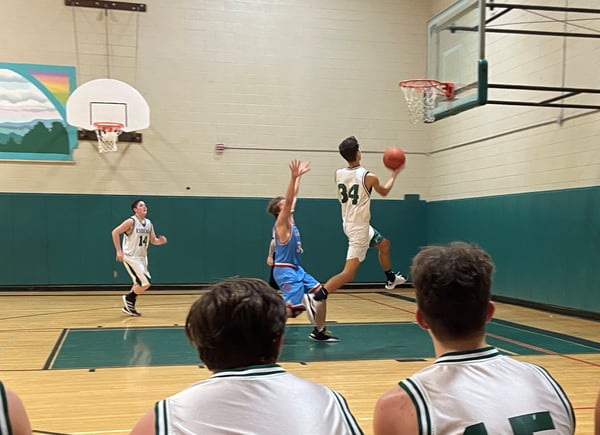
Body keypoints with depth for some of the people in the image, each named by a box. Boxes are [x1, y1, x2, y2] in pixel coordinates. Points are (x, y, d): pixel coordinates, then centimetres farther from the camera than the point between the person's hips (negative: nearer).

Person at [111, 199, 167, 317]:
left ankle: (128, 306, 29)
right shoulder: (131, 221, -15)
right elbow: (115, 232, -16)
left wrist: (161, 241, -10)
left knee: (139, 283, 16)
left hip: (142, 257, 8)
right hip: (130, 257, -8)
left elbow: (153, 240, 13)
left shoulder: (149, 223, 7)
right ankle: (128, 298, 9)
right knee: (145, 283, -13)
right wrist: (119, 251, -20)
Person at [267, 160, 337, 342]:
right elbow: (289, 200, -27)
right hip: (285, 270, -10)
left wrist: (299, 176, 20)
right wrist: (293, 177, -36)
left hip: (296, 269, 10)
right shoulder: (281, 223, -13)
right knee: (294, 309, -15)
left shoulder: (290, 220, 10)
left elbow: (294, 196, 18)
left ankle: (319, 331, 15)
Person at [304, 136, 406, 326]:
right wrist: (395, 173, 20)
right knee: (349, 273, -11)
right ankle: (315, 298, -21)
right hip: (359, 228, -8)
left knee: (384, 244, 31)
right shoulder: (369, 177, -18)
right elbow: (384, 192, 5)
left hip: (349, 224, 8)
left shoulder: (338, 174, -3)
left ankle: (390, 278, 51)